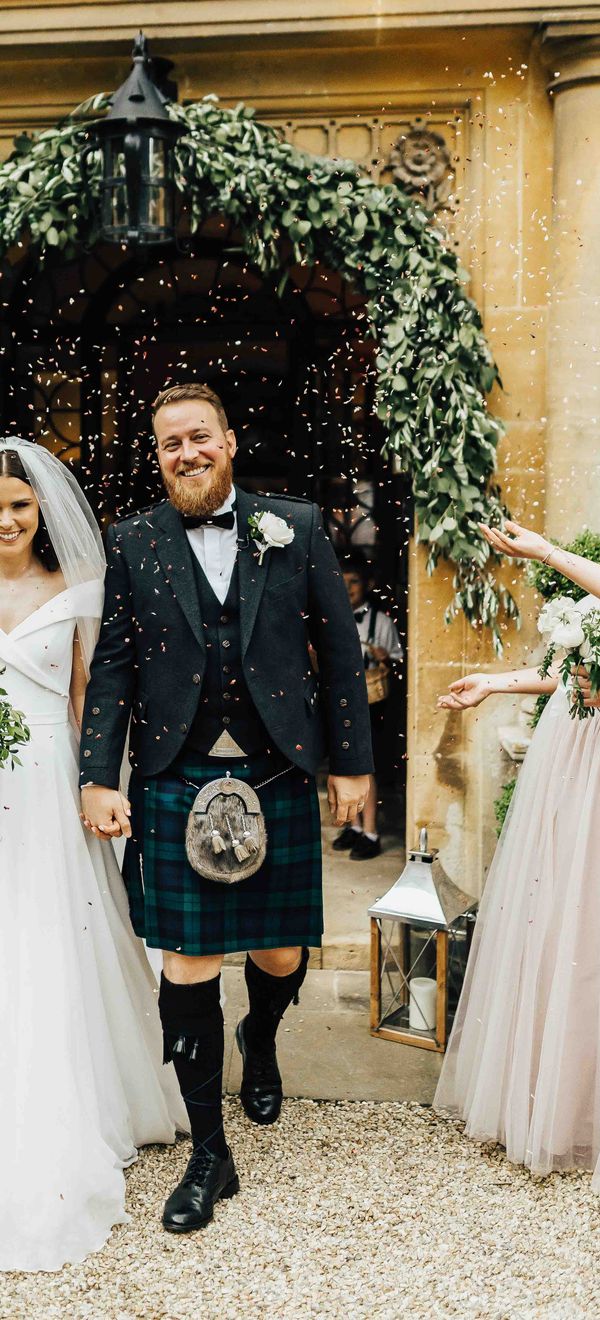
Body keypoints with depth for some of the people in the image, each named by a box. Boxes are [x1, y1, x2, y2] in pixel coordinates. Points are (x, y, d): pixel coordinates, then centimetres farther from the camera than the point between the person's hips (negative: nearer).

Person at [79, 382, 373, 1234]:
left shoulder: (296, 529, 4)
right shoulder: (133, 543, 4)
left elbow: (339, 650, 4)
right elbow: (112, 669, 3)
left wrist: (352, 762, 2)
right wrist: (99, 779, -5)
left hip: (277, 779, 1)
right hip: (176, 786, 0)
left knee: (282, 955, 12)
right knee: (187, 968, 3)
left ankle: (260, 1040, 49)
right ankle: (209, 1155, 19)